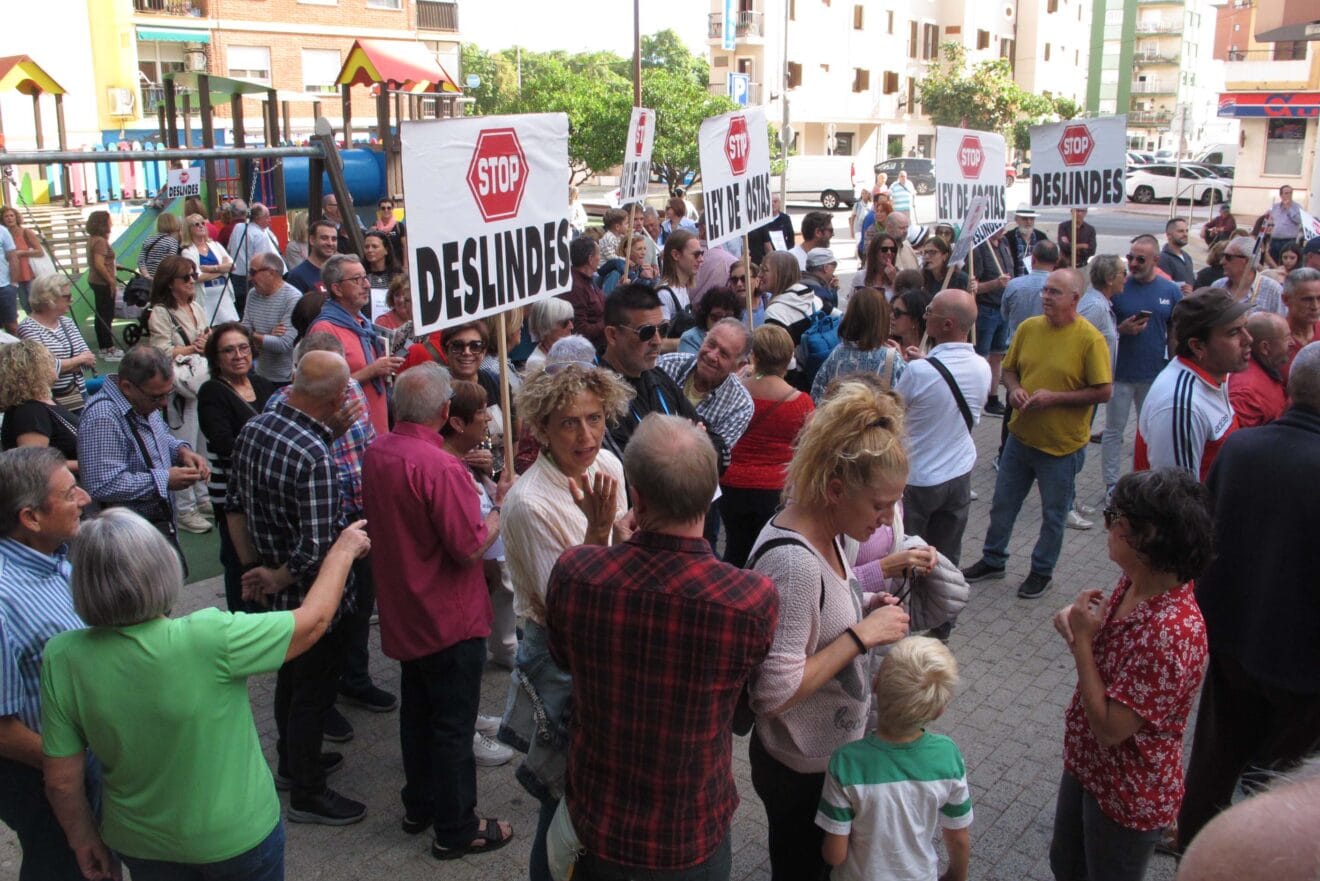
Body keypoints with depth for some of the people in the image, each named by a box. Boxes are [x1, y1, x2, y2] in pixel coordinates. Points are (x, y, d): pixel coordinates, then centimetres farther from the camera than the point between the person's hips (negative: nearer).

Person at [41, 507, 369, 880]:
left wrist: (84, 839, 8)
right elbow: (314, 620, -17)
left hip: (140, 844, 3)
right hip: (237, 835, -3)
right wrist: (343, 551, -1)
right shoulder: (207, 639, -32)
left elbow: (61, 780, -11)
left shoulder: (61, 659, -22)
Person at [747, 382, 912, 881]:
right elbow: (777, 692, -31)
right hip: (805, 770, -8)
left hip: (831, 750, 8)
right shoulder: (793, 563, -32)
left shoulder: (821, 531, -3)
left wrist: (864, 612, -5)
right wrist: (862, 635, -27)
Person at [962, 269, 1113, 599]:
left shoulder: (1090, 339, -16)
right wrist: (1014, 389, -11)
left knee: (1054, 513, 13)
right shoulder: (1028, 327, -1)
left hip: (1062, 444, -5)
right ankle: (993, 560, 36)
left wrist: (1054, 397, -22)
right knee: (1002, 503, 17)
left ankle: (1042, 570, 32)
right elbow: (1009, 369, 10)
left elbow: (1103, 391, -16)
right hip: (1020, 435, 5)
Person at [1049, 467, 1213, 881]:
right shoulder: (1134, 583, -9)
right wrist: (1077, 619, -13)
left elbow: (1110, 728, -31)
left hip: (1128, 797, -8)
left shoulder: (1172, 633, -35)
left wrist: (1082, 639, -25)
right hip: (1086, 764, 8)